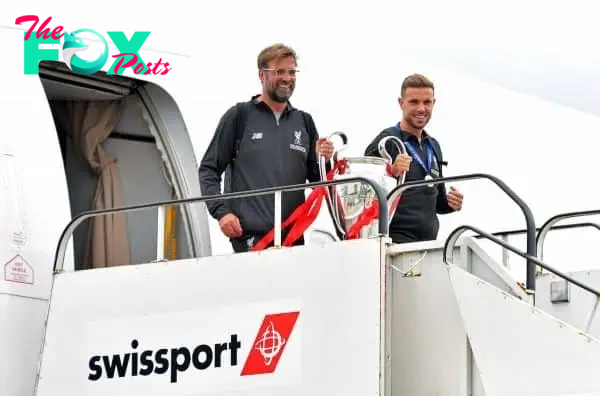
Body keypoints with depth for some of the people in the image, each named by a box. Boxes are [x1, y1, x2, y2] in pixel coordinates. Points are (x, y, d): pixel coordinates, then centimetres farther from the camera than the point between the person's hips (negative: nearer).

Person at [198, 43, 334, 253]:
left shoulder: (304, 122, 18)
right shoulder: (239, 116, 6)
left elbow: (315, 179, 21)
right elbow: (208, 170, 4)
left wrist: (322, 160, -1)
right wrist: (221, 211, -9)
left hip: (294, 237, 4)